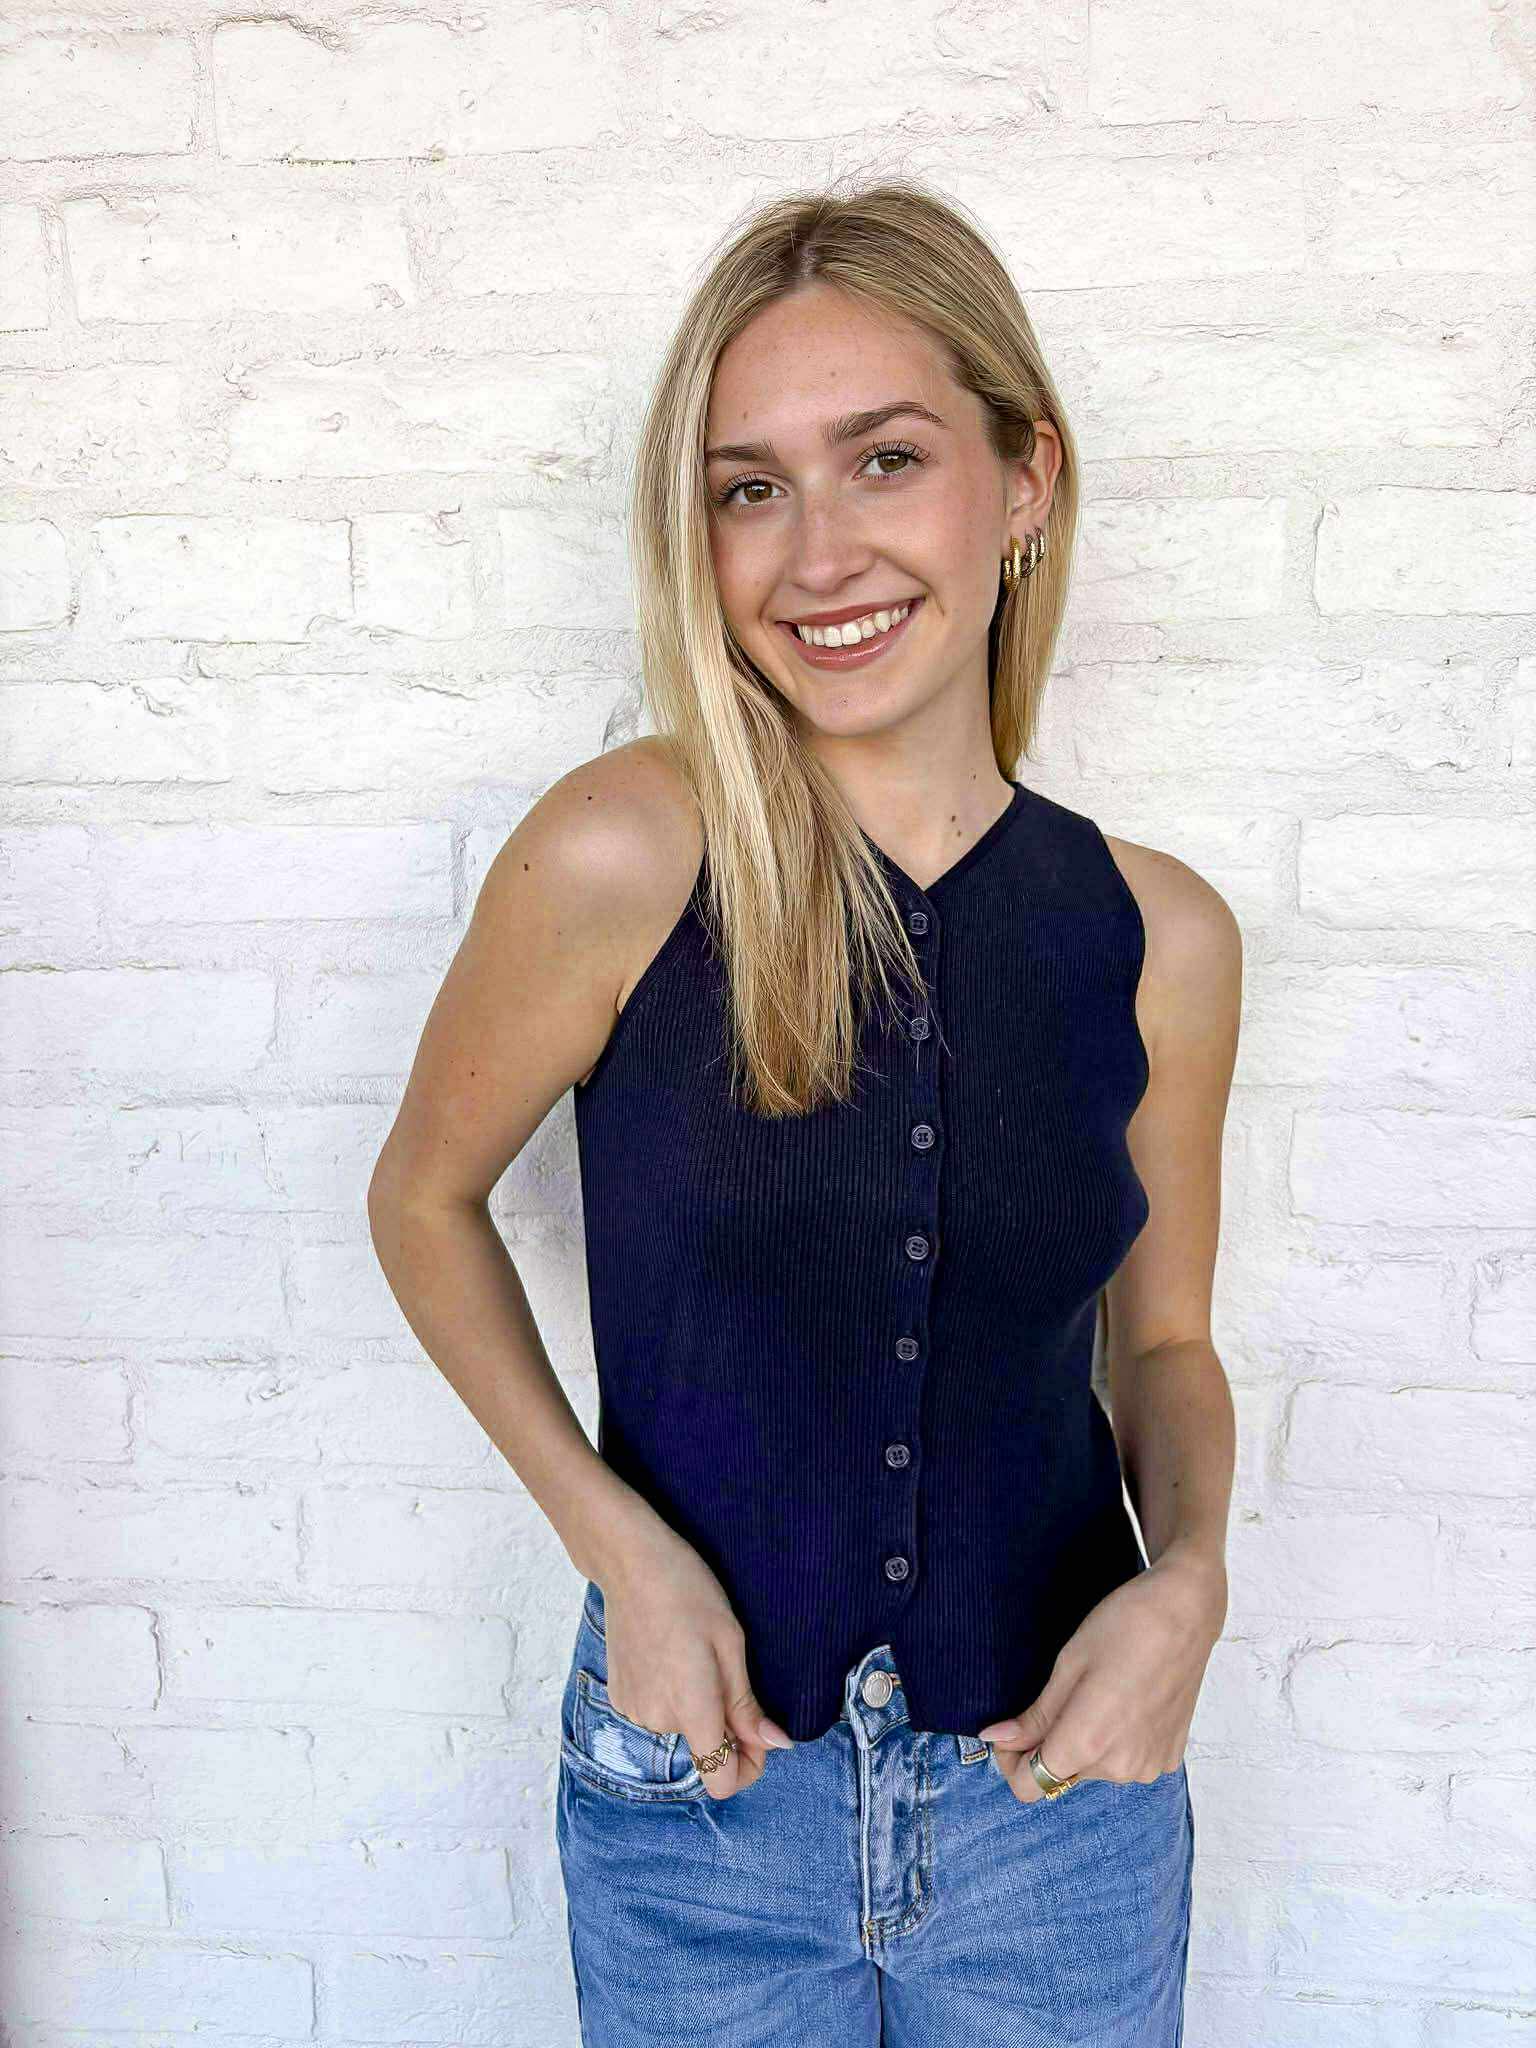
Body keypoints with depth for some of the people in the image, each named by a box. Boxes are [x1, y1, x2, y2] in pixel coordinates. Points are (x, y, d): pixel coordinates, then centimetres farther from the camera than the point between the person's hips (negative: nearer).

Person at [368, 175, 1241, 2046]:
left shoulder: (1159, 938, -8)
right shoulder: (623, 857, -18)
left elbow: (1161, 1337, 5)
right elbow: (424, 1200, -3)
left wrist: (1188, 1575, -13)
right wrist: (617, 1544, -12)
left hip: (1062, 1778, 3)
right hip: (703, 1779, -2)